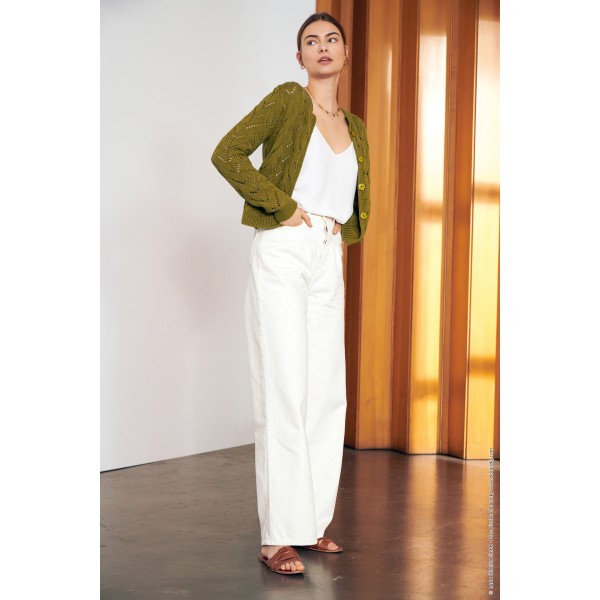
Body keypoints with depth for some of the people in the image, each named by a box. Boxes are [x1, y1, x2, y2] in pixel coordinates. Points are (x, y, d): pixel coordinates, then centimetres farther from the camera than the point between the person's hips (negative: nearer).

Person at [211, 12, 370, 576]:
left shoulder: (355, 127, 16)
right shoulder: (287, 100, -2)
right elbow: (227, 153, -12)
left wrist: (342, 226, 9)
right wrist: (285, 205, -13)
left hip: (328, 260, 7)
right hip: (283, 254, -7)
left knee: (326, 392, 7)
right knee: (284, 390, -10)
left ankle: (312, 522, 17)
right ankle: (277, 537, -8)